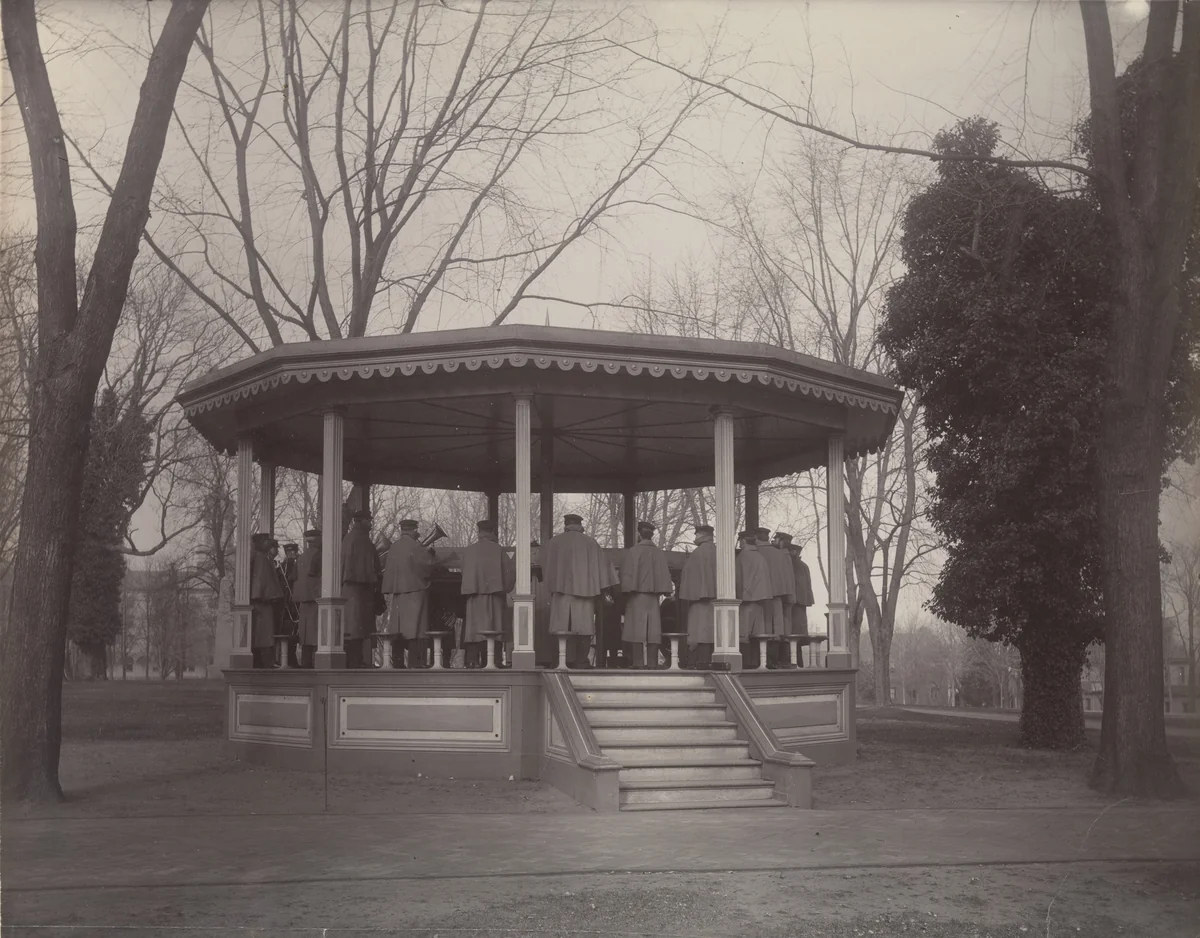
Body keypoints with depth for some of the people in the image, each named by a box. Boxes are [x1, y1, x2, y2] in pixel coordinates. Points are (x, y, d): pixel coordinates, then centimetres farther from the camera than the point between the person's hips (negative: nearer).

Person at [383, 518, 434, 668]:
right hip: (414, 590, -6)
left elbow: (389, 570, 10)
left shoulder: (393, 547, 6)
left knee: (398, 628, 8)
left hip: (396, 591, 6)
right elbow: (427, 565, -12)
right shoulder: (415, 547, -12)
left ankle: (398, 661, 10)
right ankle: (414, 662, -6)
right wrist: (429, 553, 6)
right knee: (413, 627, -4)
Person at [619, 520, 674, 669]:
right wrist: (665, 592, 8)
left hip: (637, 595, -3)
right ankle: (652, 663, 1)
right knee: (653, 628, 5)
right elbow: (664, 574, 6)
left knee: (637, 628, -4)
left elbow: (627, 573, -6)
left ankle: (638, 662, -9)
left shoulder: (632, 552, -5)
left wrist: (626, 591, -3)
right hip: (653, 595, 4)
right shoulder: (660, 553, 6)